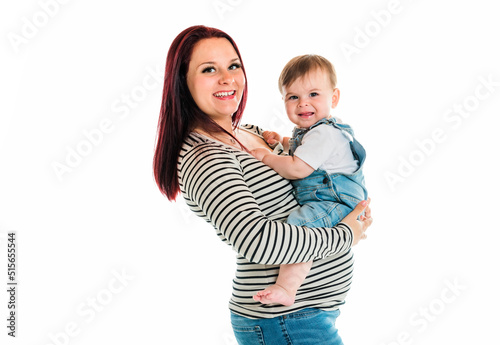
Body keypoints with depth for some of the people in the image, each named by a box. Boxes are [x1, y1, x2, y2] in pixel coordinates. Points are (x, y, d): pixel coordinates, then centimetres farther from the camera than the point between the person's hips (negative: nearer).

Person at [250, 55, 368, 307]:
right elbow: (303, 150, 42)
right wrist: (282, 142, 24)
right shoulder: (309, 130, 17)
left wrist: (267, 157, -10)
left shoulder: (324, 133, -16)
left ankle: (286, 287, -41)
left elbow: (297, 169, -24)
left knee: (301, 224, -34)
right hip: (316, 201, 12)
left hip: (333, 203, -12)